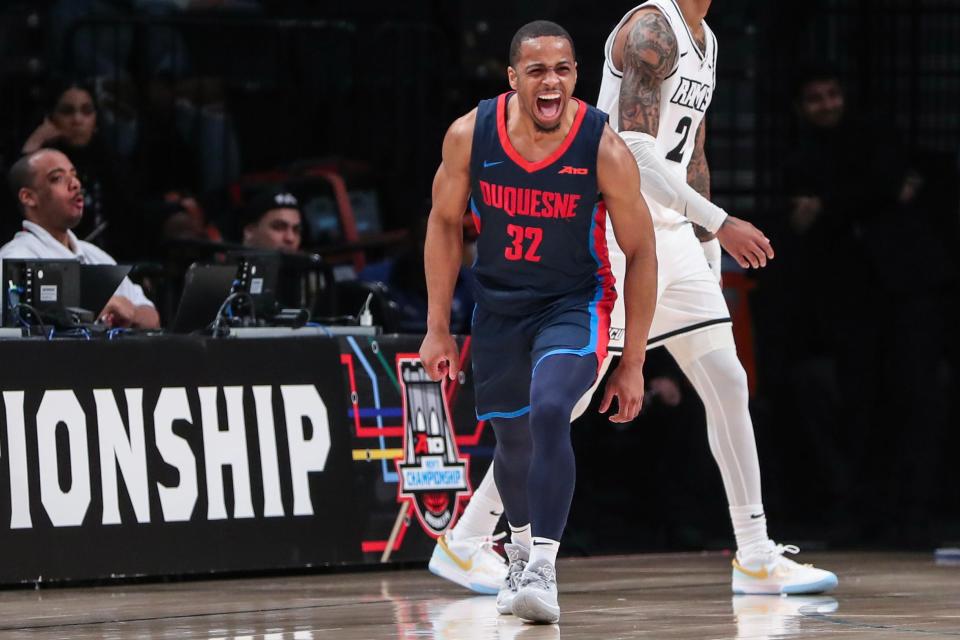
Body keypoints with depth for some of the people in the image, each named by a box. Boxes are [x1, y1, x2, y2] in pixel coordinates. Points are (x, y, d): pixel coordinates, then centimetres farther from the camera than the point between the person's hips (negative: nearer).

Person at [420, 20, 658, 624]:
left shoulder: (605, 150, -23)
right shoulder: (470, 135, -16)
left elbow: (641, 252, -12)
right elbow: (445, 223, 1)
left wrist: (634, 363, -10)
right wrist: (438, 329, 1)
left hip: (574, 304, -3)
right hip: (498, 303, 3)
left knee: (549, 412, -28)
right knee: (512, 438, 16)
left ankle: (543, 569, -26)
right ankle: (521, 547, 45)